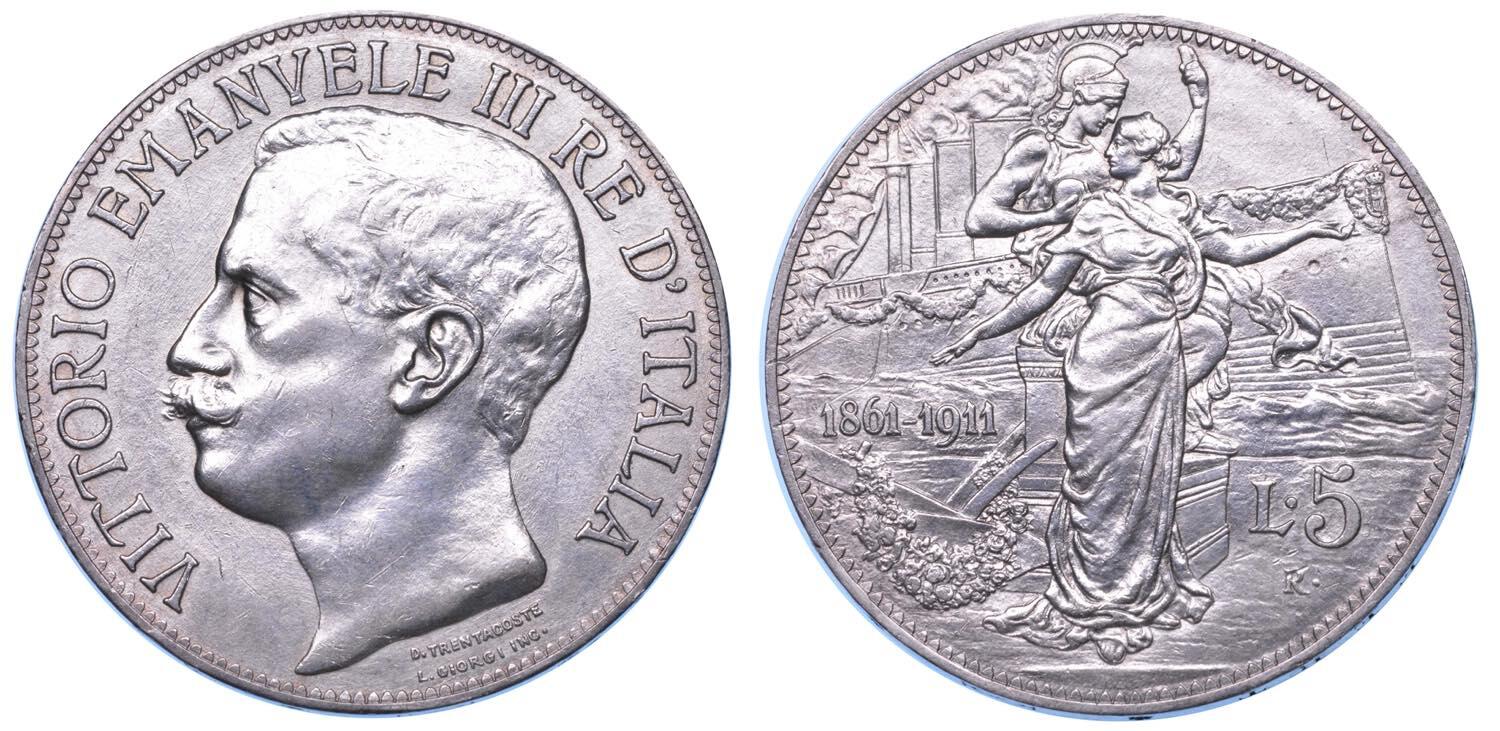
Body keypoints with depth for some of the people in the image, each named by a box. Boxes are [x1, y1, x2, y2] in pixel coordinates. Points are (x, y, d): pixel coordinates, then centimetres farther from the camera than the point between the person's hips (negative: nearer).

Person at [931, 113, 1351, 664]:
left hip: (1160, 356, 3)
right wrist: (978, 333, -3)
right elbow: (1047, 288, 2)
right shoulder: (1097, 212, 4)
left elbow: (1236, 250, 19)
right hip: (1107, 355, -3)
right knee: (1104, 473, -1)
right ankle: (1097, 603, 9)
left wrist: (1310, 230, 18)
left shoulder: (1178, 210, 13)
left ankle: (1144, 591, 20)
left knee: (1150, 473, 8)